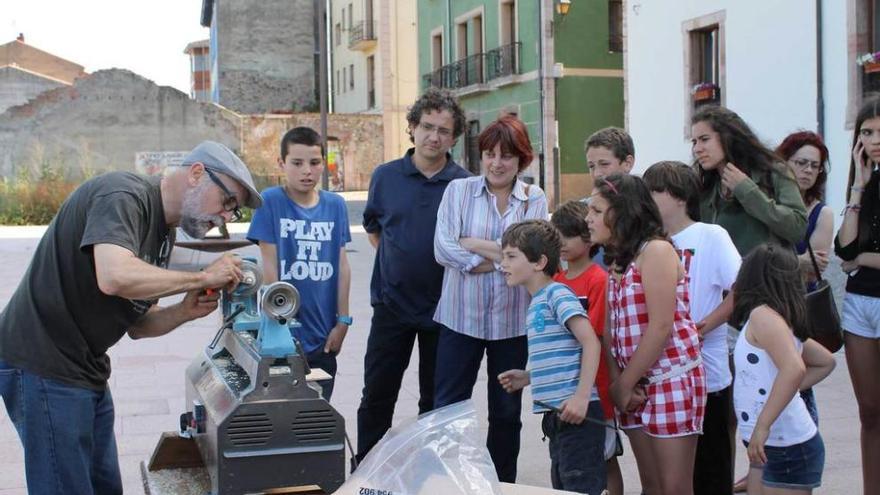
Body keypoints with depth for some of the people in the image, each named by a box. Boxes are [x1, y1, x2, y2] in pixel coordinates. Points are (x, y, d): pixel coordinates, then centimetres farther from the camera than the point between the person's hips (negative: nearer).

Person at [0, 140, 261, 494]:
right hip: (44, 367, -10)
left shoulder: (163, 232, 12)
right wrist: (203, 277, -23)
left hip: (87, 369, 10)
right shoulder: (123, 195, -17)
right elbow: (115, 277, -35)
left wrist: (185, 312, -7)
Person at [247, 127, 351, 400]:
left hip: (323, 337, 3)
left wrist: (343, 321, 4)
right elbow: (269, 268, -7)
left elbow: (342, 265, 6)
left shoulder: (335, 205, 4)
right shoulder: (271, 202, -7)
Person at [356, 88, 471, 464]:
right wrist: (396, 262, 8)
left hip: (443, 307, -1)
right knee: (377, 397, 6)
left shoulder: (466, 185, -5)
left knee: (436, 401, 11)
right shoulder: (385, 176, 2)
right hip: (392, 303, 1)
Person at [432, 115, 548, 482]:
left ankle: (503, 484, 28)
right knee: (448, 407, 3)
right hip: (461, 316, -1)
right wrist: (500, 256, -15)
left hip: (512, 319, 1)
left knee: (506, 410, 14)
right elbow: (443, 249, -11)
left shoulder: (534, 200, 2)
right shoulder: (458, 190, 0)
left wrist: (471, 243, -11)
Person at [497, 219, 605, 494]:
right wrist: (527, 377, 12)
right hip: (557, 414, 10)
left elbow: (591, 342, -19)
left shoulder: (557, 293, -10)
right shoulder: (537, 302, 16)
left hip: (575, 411, -10)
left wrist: (582, 396, -25)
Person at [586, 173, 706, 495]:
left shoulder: (656, 250, -12)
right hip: (637, 384, 8)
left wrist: (624, 384, -13)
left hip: (671, 378, -8)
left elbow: (661, 326, -18)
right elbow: (611, 328, 7)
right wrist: (616, 382, -7)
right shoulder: (616, 260, 13)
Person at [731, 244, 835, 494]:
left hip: (788, 447, -9)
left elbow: (794, 368, -31)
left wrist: (762, 426, -32)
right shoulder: (782, 319, 12)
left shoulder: (763, 315, -16)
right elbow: (826, 361, 24)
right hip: (773, 446, 9)